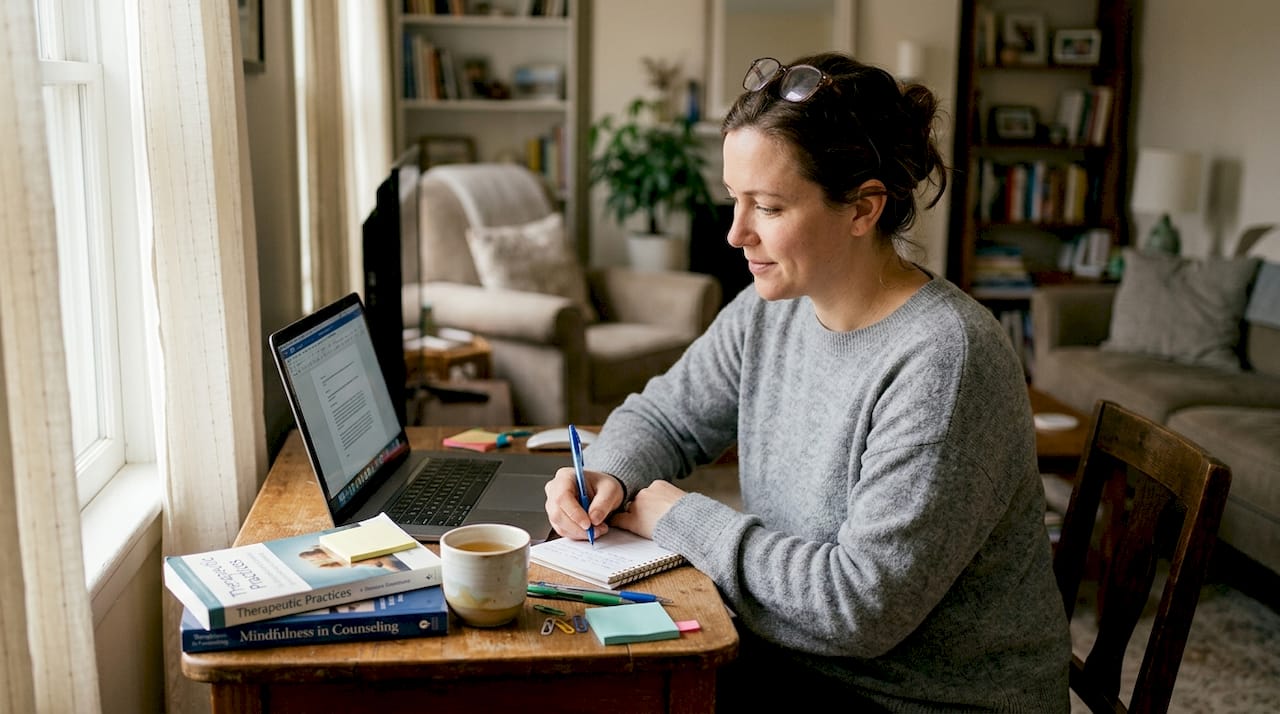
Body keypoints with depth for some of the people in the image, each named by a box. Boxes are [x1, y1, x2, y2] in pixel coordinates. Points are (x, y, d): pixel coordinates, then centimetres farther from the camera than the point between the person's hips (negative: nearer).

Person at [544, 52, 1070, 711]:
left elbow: (862, 605, -27)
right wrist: (607, 477, -10)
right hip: (797, 660, 6)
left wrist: (676, 517, -17)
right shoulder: (768, 311, -3)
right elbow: (662, 417, 12)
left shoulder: (942, 361, -26)